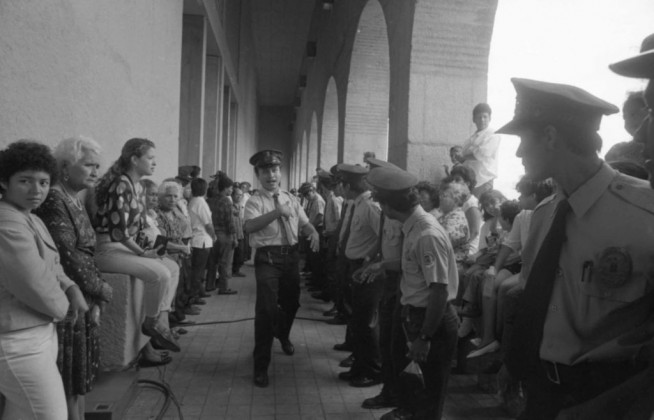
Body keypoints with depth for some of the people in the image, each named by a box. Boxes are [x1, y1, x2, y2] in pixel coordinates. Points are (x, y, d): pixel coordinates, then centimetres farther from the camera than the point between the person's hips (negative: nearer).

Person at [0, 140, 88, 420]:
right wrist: (63, 306, -5)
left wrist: (73, 290, -1)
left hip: (39, 332, 10)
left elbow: (51, 266, 19)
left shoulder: (30, 220, 12)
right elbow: (39, 290, -25)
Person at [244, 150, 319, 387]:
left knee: (291, 303, 21)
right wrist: (277, 212, -29)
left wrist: (313, 233, -13)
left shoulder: (290, 199, 13)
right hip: (267, 258, -6)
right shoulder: (255, 201, -4)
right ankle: (261, 365, 4)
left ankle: (283, 336, 55)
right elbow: (249, 226, -22)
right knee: (266, 308, -12)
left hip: (291, 256, 6)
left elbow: (304, 223, 10)